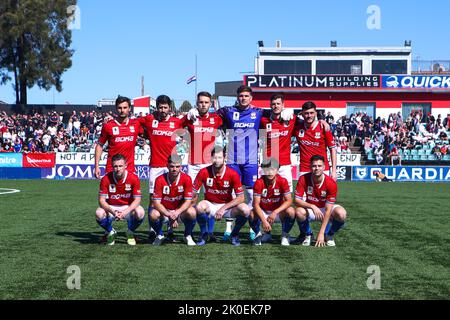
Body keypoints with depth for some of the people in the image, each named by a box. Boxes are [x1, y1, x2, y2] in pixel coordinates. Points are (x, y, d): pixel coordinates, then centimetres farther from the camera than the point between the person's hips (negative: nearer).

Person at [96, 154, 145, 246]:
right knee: (99, 213, -31)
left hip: (128, 207, 0)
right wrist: (113, 211, -34)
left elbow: (137, 200, -15)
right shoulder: (106, 179, -15)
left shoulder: (133, 178, -16)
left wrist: (125, 212, -31)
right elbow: (102, 200, -16)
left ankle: (130, 233, 2)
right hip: (111, 208, 0)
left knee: (140, 212, -32)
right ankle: (110, 232, 4)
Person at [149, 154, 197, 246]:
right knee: (153, 214, -32)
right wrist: (168, 214, -33)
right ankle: (159, 235, 3)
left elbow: (188, 200, -15)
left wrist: (177, 213, -32)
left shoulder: (186, 179, -14)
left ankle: (188, 236, -1)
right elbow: (156, 202, -17)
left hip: (180, 210, 0)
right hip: (164, 211, 0)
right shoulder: (160, 180, -15)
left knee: (191, 212, -32)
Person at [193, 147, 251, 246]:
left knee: (246, 210, -27)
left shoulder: (232, 174, -14)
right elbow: (193, 193, -5)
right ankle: (204, 234, -6)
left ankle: (234, 235, 2)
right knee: (200, 207, -36)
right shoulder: (204, 172, -12)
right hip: (210, 205, 0)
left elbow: (241, 197, -15)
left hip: (227, 205, 0)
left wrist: (223, 208, -23)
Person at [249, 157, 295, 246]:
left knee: (291, 212, -30)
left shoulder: (282, 181, -16)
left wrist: (275, 212, -35)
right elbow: (256, 204, -22)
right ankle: (258, 235, 1)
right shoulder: (259, 183, -19)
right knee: (252, 214, -33)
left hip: (278, 212, 1)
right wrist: (264, 221, -36)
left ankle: (285, 235, -2)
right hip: (263, 212, 0)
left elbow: (289, 200, -20)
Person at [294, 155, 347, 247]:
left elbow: (328, 210, -25)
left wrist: (321, 233, -29)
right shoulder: (303, 179, -19)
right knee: (299, 212, -34)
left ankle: (329, 235, 0)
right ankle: (307, 235, -2)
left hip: (325, 209, 0)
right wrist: (313, 207, -38)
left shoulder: (331, 183, -23)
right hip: (309, 208, 0)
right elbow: (297, 200, -19)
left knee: (341, 214, -31)